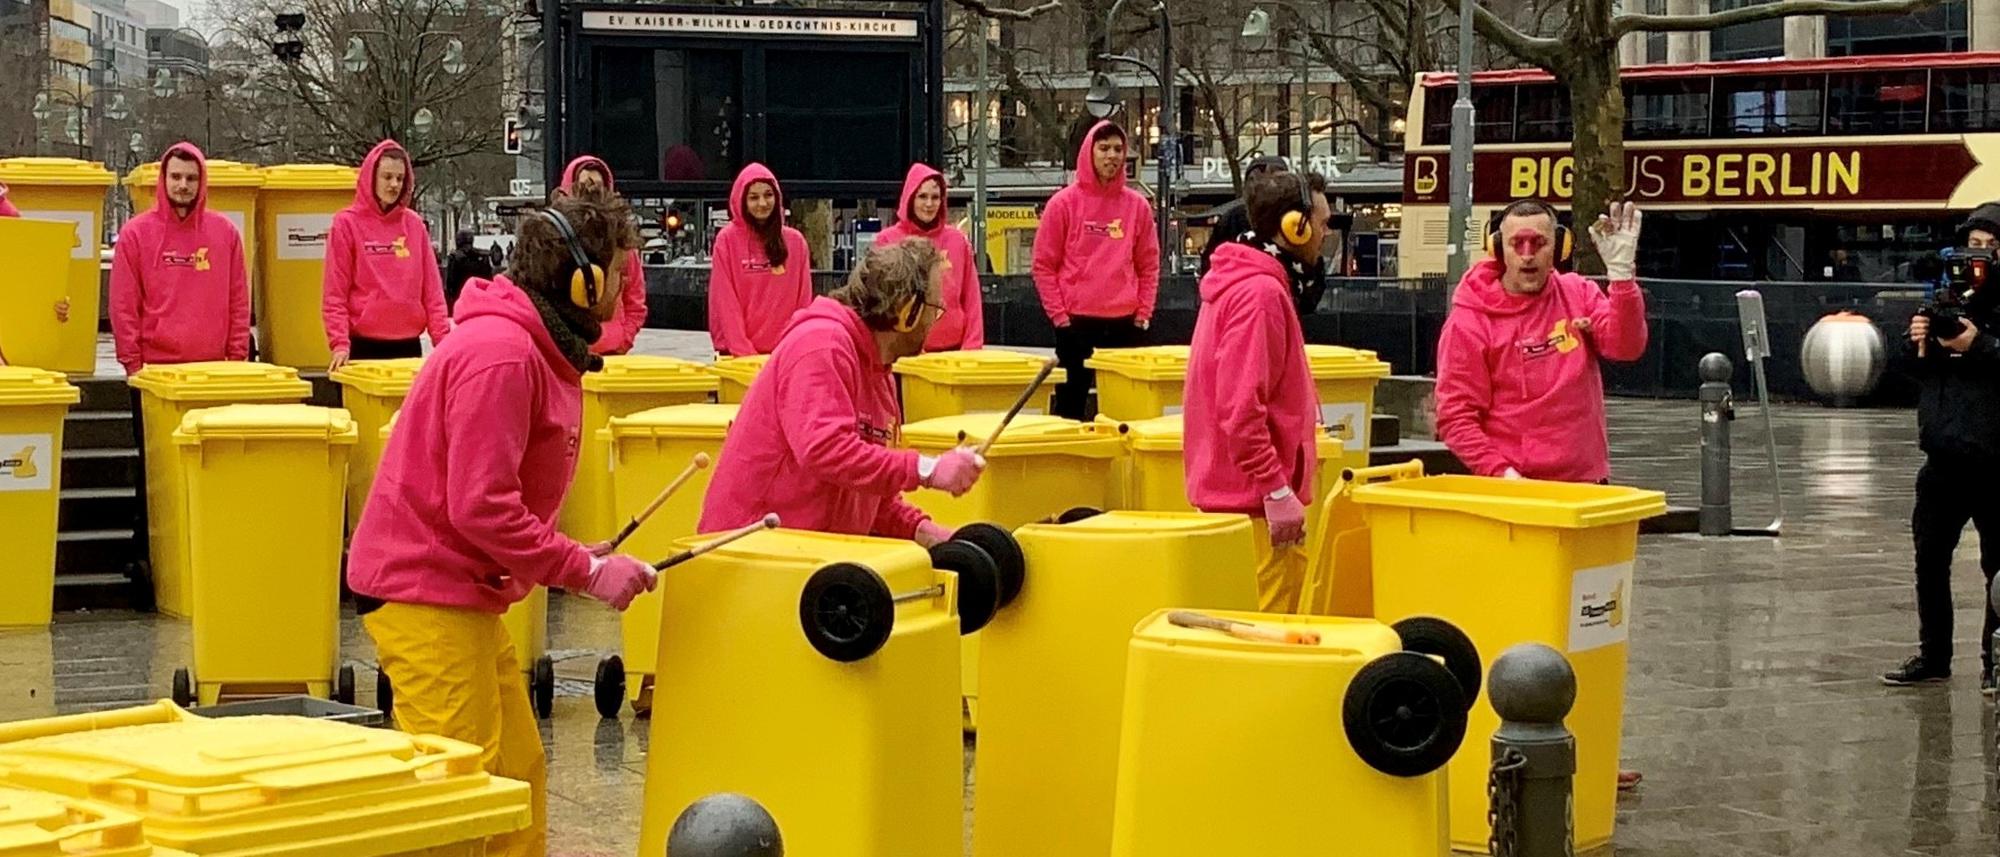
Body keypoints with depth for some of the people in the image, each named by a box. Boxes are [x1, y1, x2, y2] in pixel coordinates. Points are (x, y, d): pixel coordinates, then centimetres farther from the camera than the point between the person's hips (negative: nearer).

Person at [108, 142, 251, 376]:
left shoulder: (225, 231, 8)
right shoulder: (135, 233, 2)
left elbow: (238, 302, 9)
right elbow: (123, 306, 0)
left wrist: (237, 357, 3)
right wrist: (132, 363, -5)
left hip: (213, 366, 2)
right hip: (156, 367, -2)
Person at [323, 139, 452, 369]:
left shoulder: (415, 225, 9)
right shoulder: (347, 224, -1)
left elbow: (432, 290, 9)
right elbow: (334, 295, -4)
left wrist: (442, 339, -1)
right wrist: (340, 343, -15)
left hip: (409, 346, 3)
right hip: (365, 346, -3)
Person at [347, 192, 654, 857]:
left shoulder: (540, 351, 12)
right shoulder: (501, 355, -21)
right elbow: (481, 508, -25)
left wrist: (566, 555, 2)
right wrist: (585, 572, -19)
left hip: (466, 591, 10)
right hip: (423, 593, -10)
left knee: (520, 776, 12)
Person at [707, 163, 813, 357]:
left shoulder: (795, 241, 7)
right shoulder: (728, 240, 0)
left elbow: (803, 302, 7)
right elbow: (724, 302, -4)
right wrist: (742, 350, -12)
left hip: (784, 352, 2)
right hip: (737, 353, -2)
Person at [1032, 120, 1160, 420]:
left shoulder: (1137, 206, 6)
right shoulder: (1064, 203, -1)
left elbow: (1149, 266, 11)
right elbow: (1043, 265, 0)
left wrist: (1143, 312, 3)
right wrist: (1059, 314, -6)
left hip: (1124, 325, 2)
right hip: (1075, 324, -2)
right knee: (1070, 406, 2)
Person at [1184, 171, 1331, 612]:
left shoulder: (1239, 283, 15)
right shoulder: (1260, 292, -17)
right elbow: (1241, 407, -24)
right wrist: (1276, 490, -23)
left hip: (1234, 491, 10)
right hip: (1256, 496, -10)